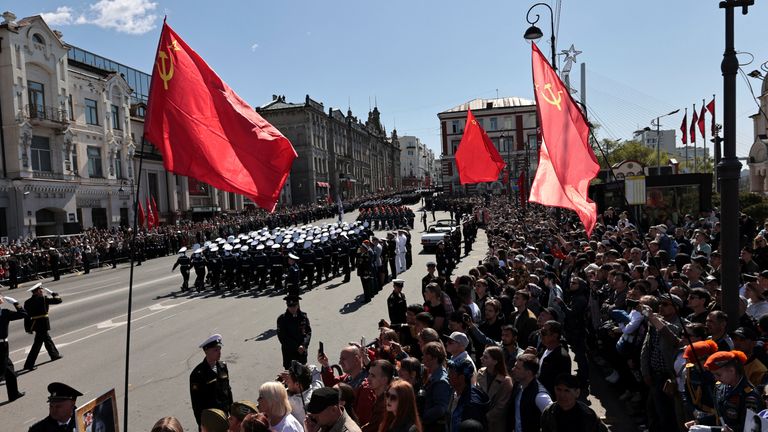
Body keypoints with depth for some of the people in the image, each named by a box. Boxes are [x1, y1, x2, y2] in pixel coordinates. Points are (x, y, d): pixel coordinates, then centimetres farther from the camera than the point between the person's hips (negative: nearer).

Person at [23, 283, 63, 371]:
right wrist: (54, 294, 7)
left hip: (34, 324, 8)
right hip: (42, 324, -8)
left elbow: (26, 315, 6)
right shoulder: (43, 299, -16)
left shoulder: (28, 302, 5)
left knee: (47, 339, 24)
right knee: (37, 344, -3)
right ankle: (29, 364, -4)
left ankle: (54, 355, 41)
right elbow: (58, 300, -12)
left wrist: (28, 328, 12)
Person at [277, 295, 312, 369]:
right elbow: (282, 337, -12)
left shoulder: (303, 316, -1)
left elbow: (308, 332, -2)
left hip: (302, 351, 3)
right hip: (289, 353, -3)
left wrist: (304, 345, -19)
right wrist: (297, 347, -17)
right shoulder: (282, 319, -9)